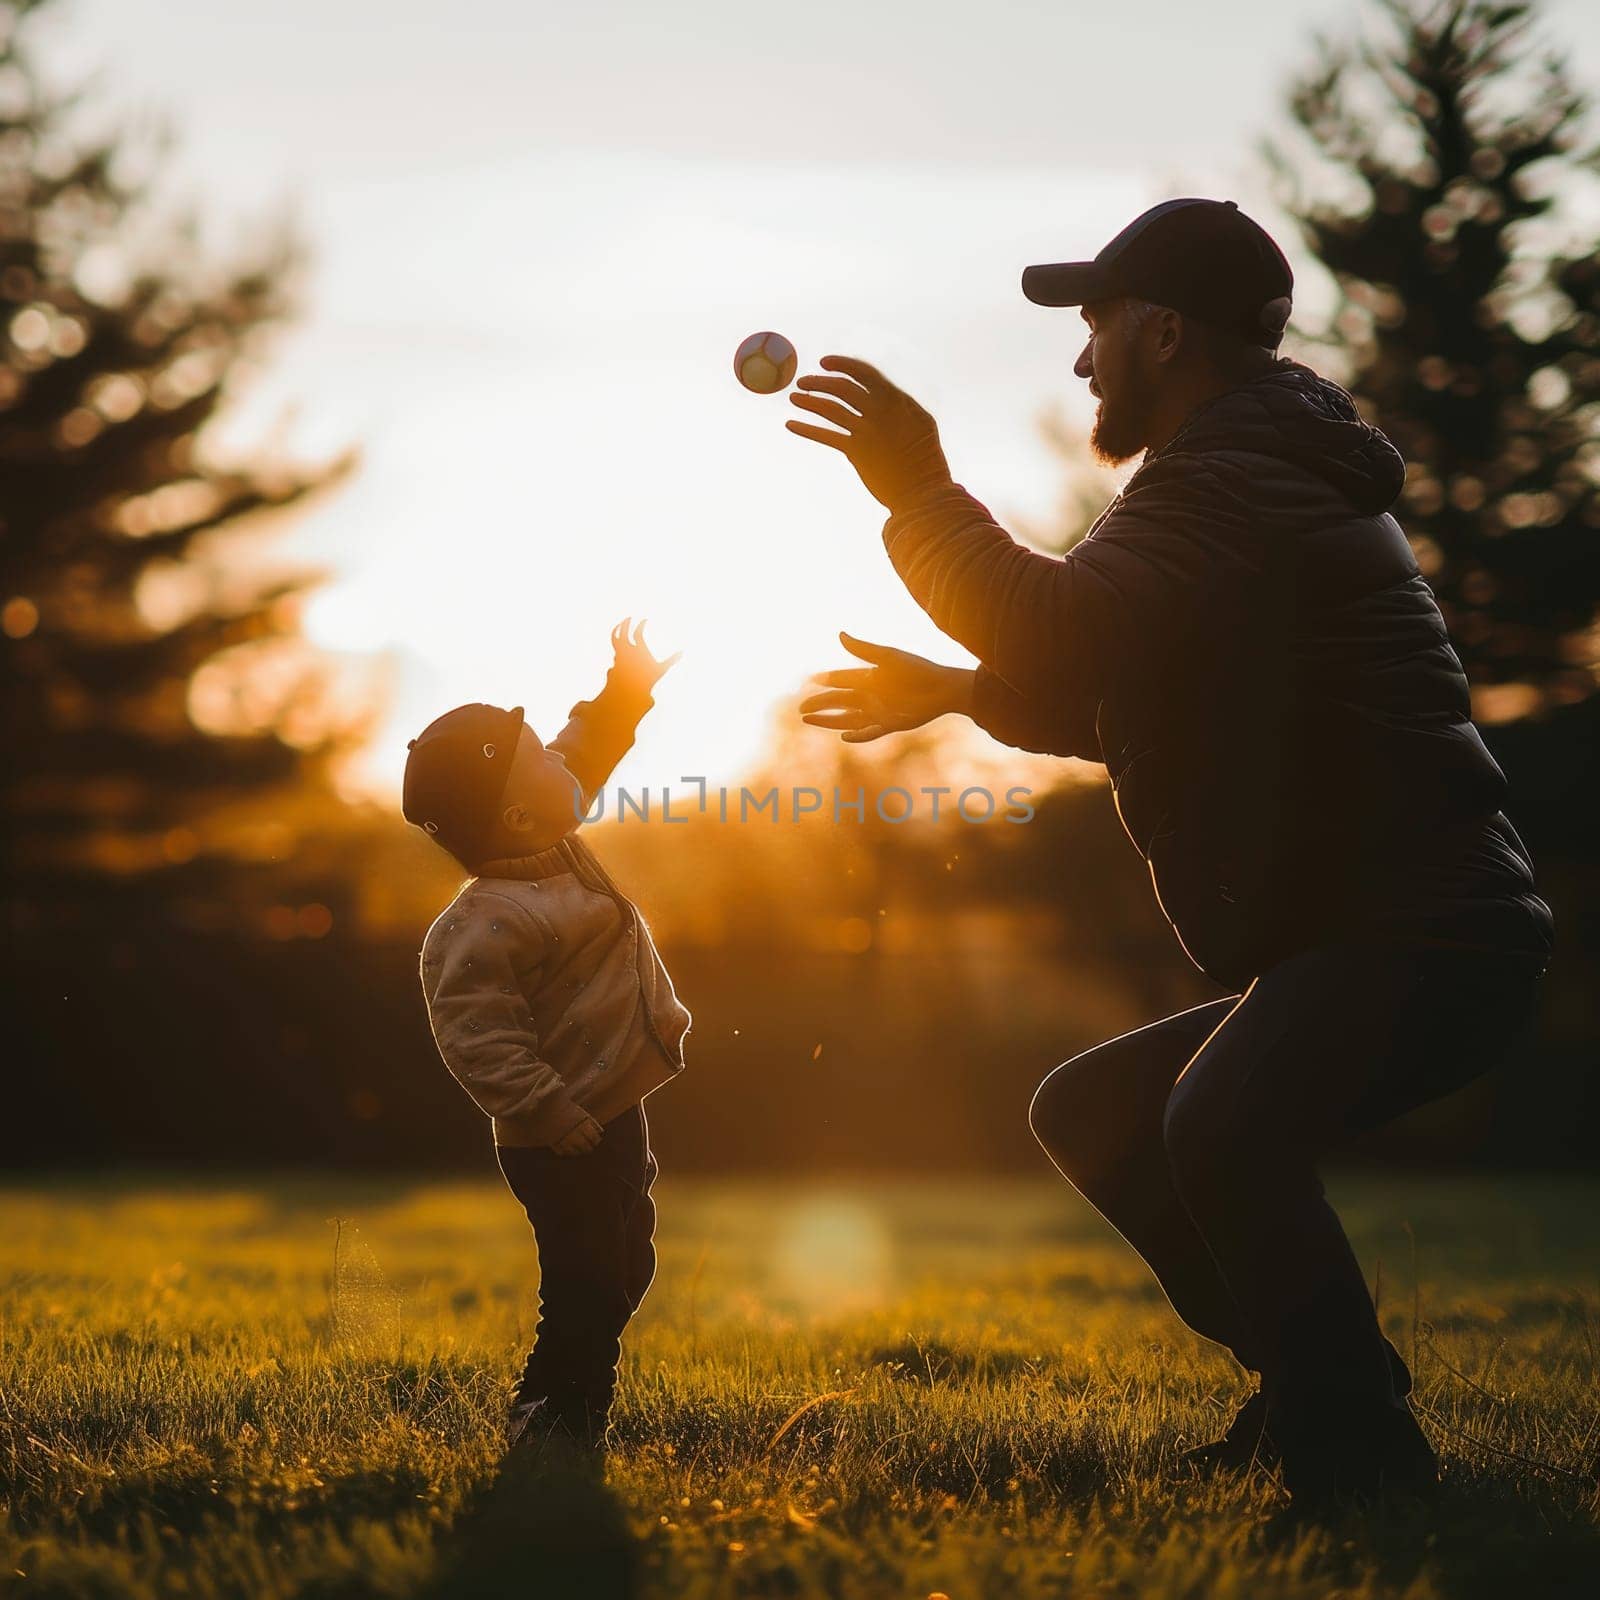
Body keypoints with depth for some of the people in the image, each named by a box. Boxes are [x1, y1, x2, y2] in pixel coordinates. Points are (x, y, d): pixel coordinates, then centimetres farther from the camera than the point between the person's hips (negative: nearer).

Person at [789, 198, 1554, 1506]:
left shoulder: (1233, 478, -13)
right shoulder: (1252, 471, 23)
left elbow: (1061, 630, -28)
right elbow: (1132, 701, 34)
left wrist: (920, 491, -15)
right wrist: (953, 691, 27)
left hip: (1425, 935, -12)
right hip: (1350, 943, 12)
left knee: (1220, 1124, -34)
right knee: (1090, 1113, 18)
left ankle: (1368, 1474, -24)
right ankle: (1320, 1388, 17)